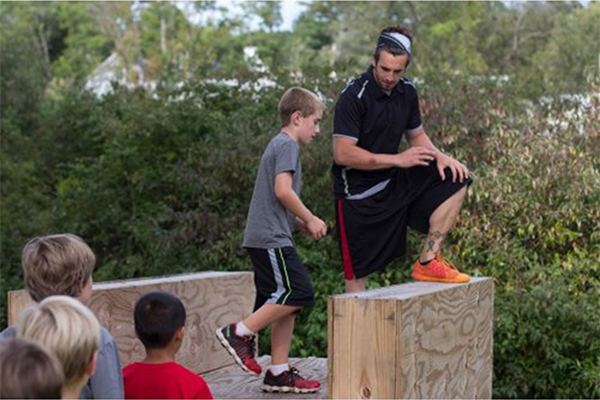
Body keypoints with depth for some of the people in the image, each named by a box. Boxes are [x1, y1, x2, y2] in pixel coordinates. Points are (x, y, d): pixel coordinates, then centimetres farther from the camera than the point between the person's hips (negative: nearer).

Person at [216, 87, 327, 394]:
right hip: (271, 238, -11)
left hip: (267, 237, 11)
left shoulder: (278, 145, 24)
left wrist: (302, 224, 16)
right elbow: (283, 190, -20)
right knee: (298, 293, -14)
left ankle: (279, 372, 9)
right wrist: (310, 220, -9)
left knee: (286, 300, 8)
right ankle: (240, 333, -11)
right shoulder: (287, 145, -7)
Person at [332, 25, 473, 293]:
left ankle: (428, 261, -6)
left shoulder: (406, 92, 3)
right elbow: (342, 153, -24)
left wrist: (439, 156, -6)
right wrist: (398, 160, -24)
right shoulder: (354, 97, -19)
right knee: (357, 274, -4)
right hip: (358, 194, -7)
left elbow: (416, 135, 17)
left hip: (394, 181, 7)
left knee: (455, 178, -5)